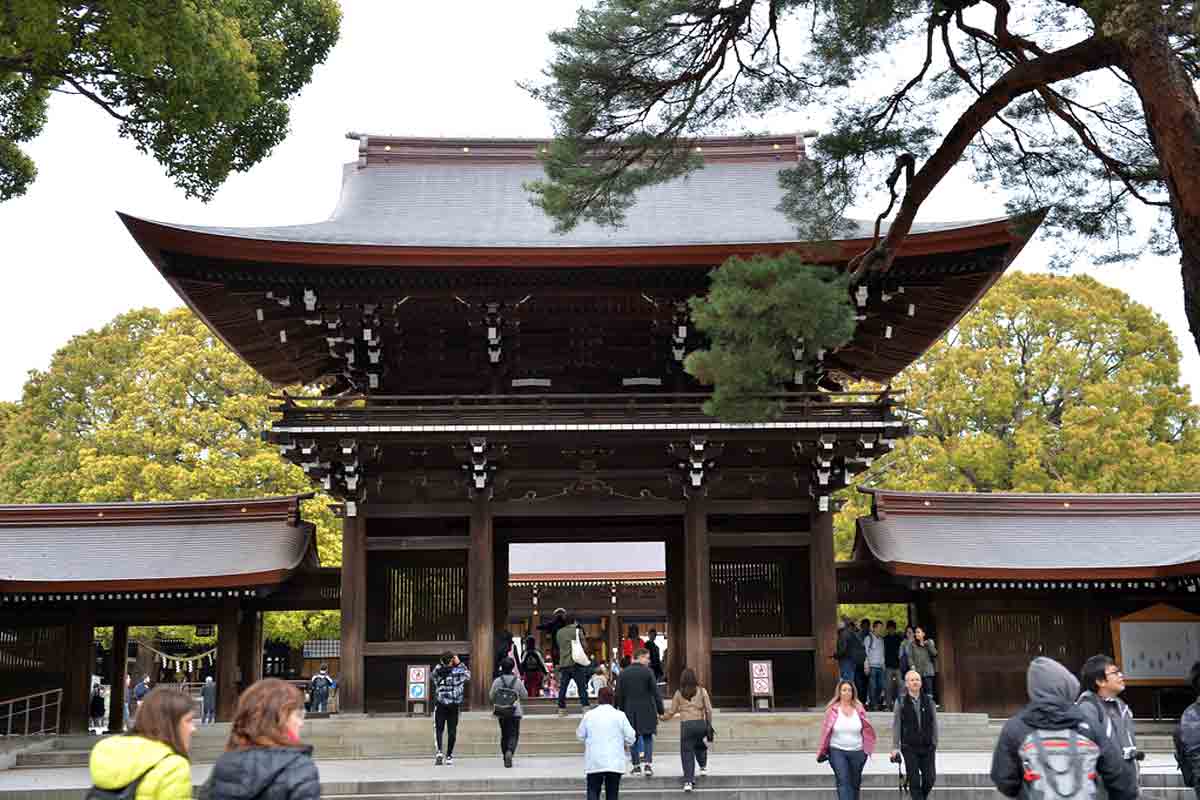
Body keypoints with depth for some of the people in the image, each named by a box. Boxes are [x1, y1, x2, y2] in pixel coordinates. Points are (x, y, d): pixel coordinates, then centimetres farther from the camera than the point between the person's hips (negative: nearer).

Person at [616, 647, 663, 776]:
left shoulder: (623, 673, 2)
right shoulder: (647, 672, -7)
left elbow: (619, 695, 4)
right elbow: (656, 693, -8)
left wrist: (622, 710, 11)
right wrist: (660, 710, -2)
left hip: (630, 710, 2)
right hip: (646, 710, -2)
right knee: (647, 737, 7)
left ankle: (636, 766, 11)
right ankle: (648, 764, -4)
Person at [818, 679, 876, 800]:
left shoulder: (859, 709, 3)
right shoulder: (833, 709, -3)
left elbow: (867, 730, 5)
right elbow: (826, 731, -2)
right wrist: (822, 752, -3)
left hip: (857, 752, 3)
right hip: (837, 751, -3)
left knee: (854, 784, 12)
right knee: (843, 782, -13)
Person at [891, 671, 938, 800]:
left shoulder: (928, 701, 6)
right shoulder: (901, 702, -1)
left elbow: (934, 724, 9)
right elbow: (896, 725, -1)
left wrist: (934, 744, 6)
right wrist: (895, 747, -4)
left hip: (927, 746, 2)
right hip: (909, 747, -2)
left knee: (930, 778, 1)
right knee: (914, 780, -2)